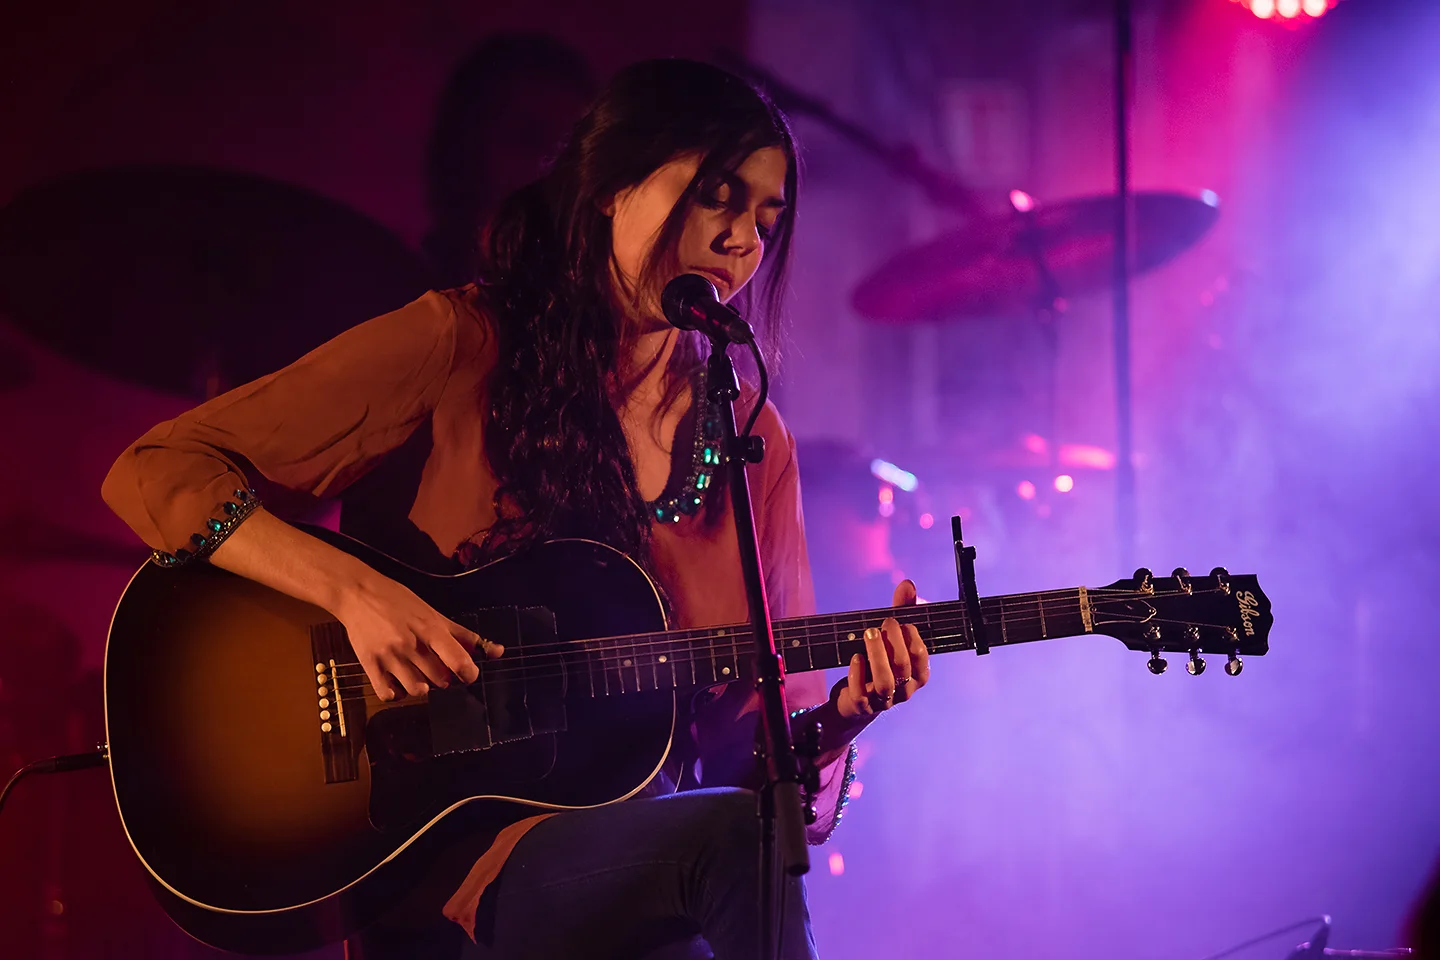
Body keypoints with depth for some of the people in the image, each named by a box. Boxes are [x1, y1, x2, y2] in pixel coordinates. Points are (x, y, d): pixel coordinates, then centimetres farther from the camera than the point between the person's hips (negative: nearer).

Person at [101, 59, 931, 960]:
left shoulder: (754, 445, 13)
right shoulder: (454, 350, -1)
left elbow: (754, 753, 13)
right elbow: (156, 473, -4)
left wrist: (841, 714, -9)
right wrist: (354, 591, -18)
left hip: (632, 865, 4)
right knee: (734, 844, -31)